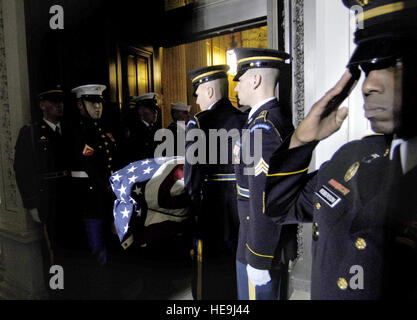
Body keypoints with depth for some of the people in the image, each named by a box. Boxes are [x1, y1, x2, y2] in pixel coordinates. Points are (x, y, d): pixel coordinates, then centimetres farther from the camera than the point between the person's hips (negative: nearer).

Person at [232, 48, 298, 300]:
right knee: (275, 294, 25)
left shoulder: (262, 126, -23)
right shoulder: (279, 116, 8)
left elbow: (265, 199, -27)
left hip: (264, 245, -9)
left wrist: (258, 259, -19)